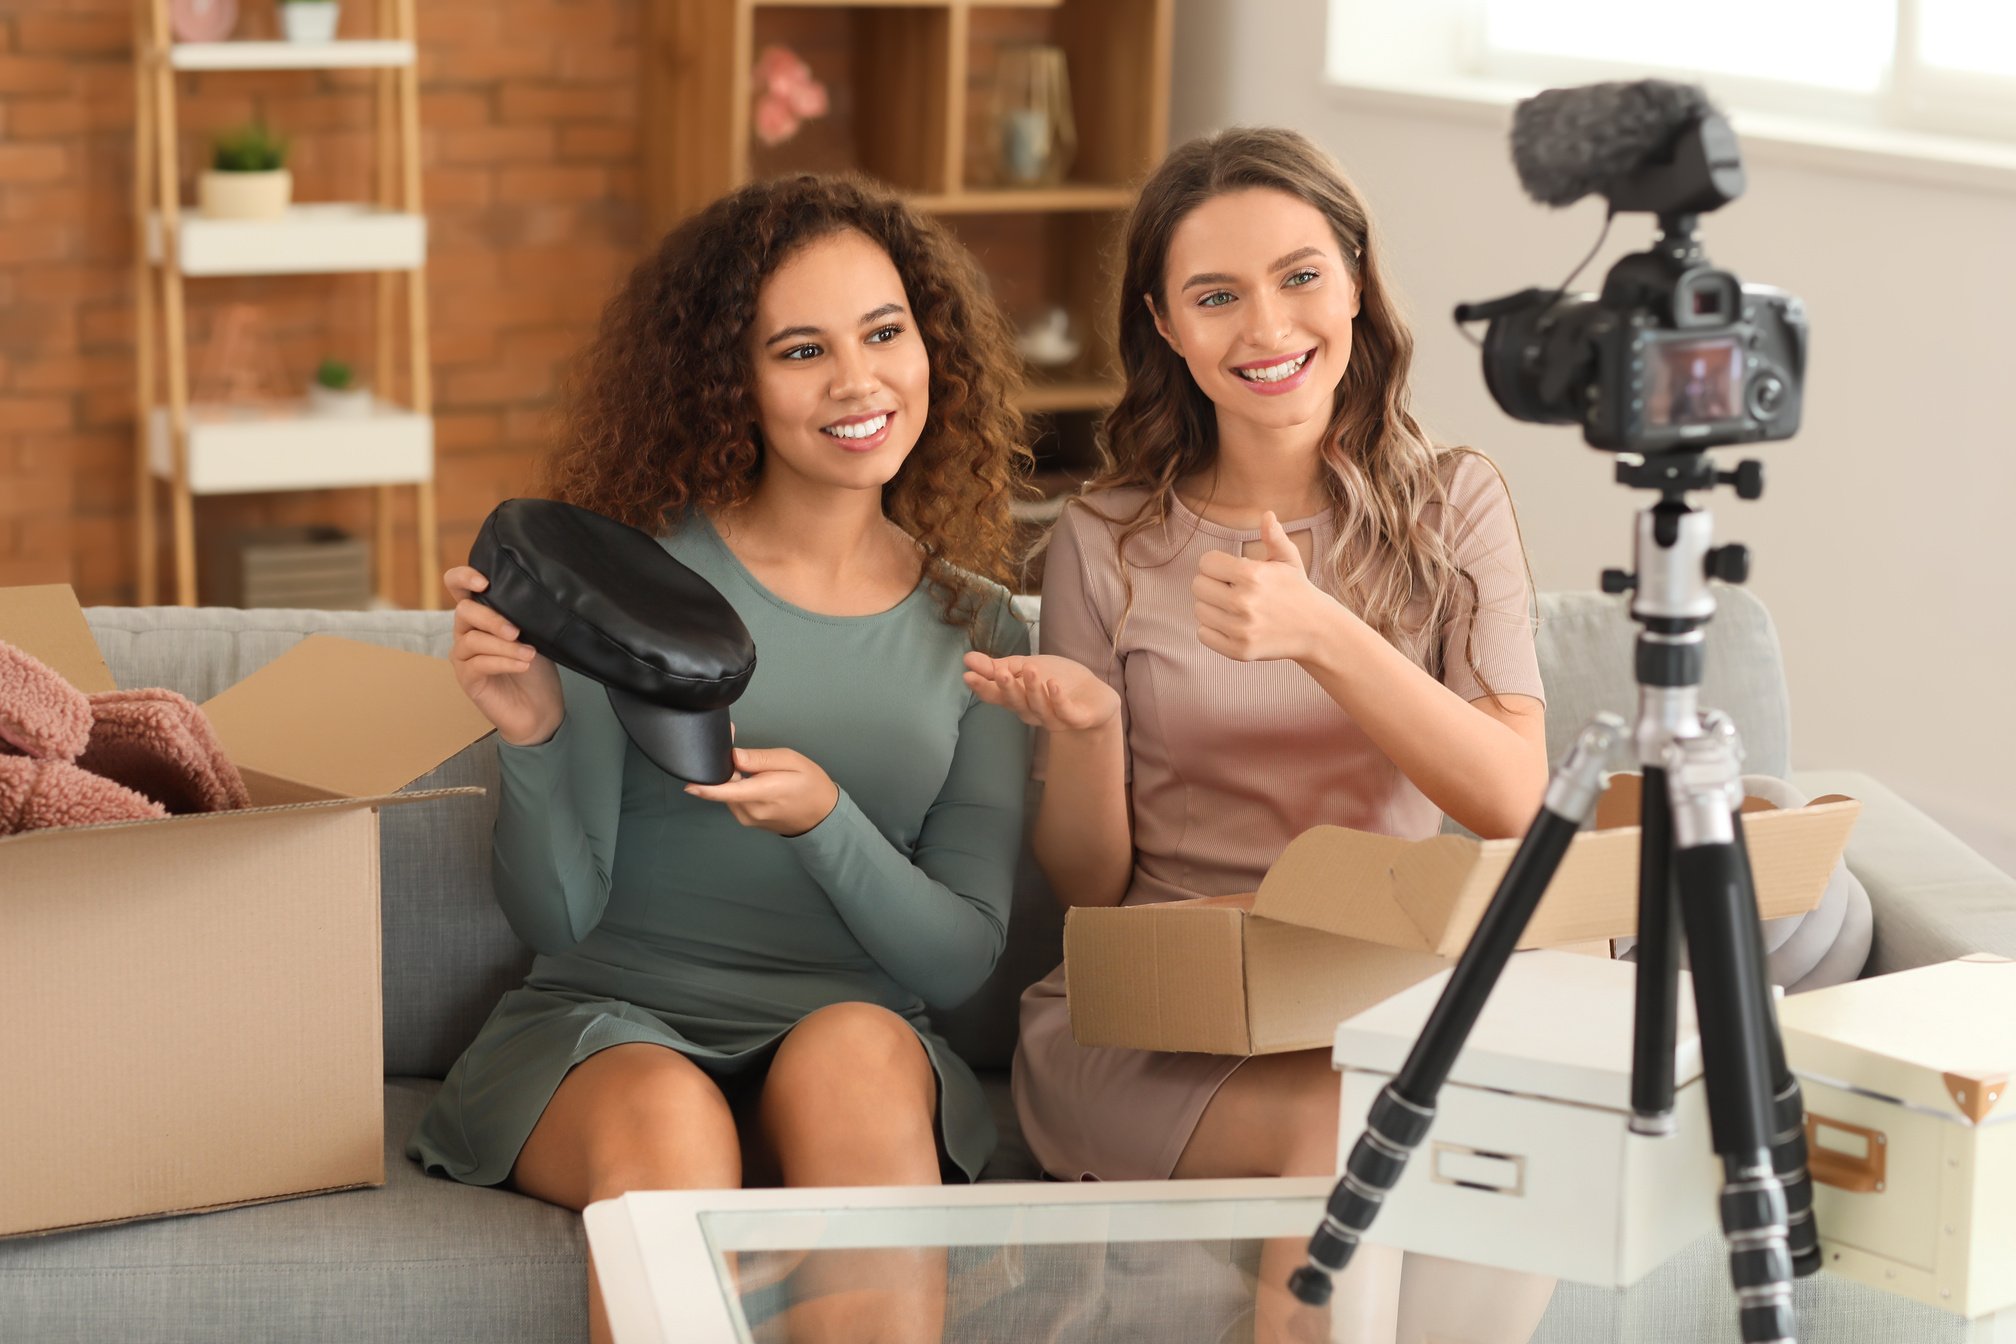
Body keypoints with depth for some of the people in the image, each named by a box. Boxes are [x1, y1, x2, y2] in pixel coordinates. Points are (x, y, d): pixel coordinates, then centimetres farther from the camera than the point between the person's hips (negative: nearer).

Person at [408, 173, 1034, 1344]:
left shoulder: (976, 630, 7)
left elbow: (963, 956, 2)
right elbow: (559, 916, -2)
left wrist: (823, 820, -17)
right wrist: (534, 738, -21)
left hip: (862, 1049, 2)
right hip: (610, 1028, -1)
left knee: (855, 1046, -33)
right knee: (669, 1119, -36)